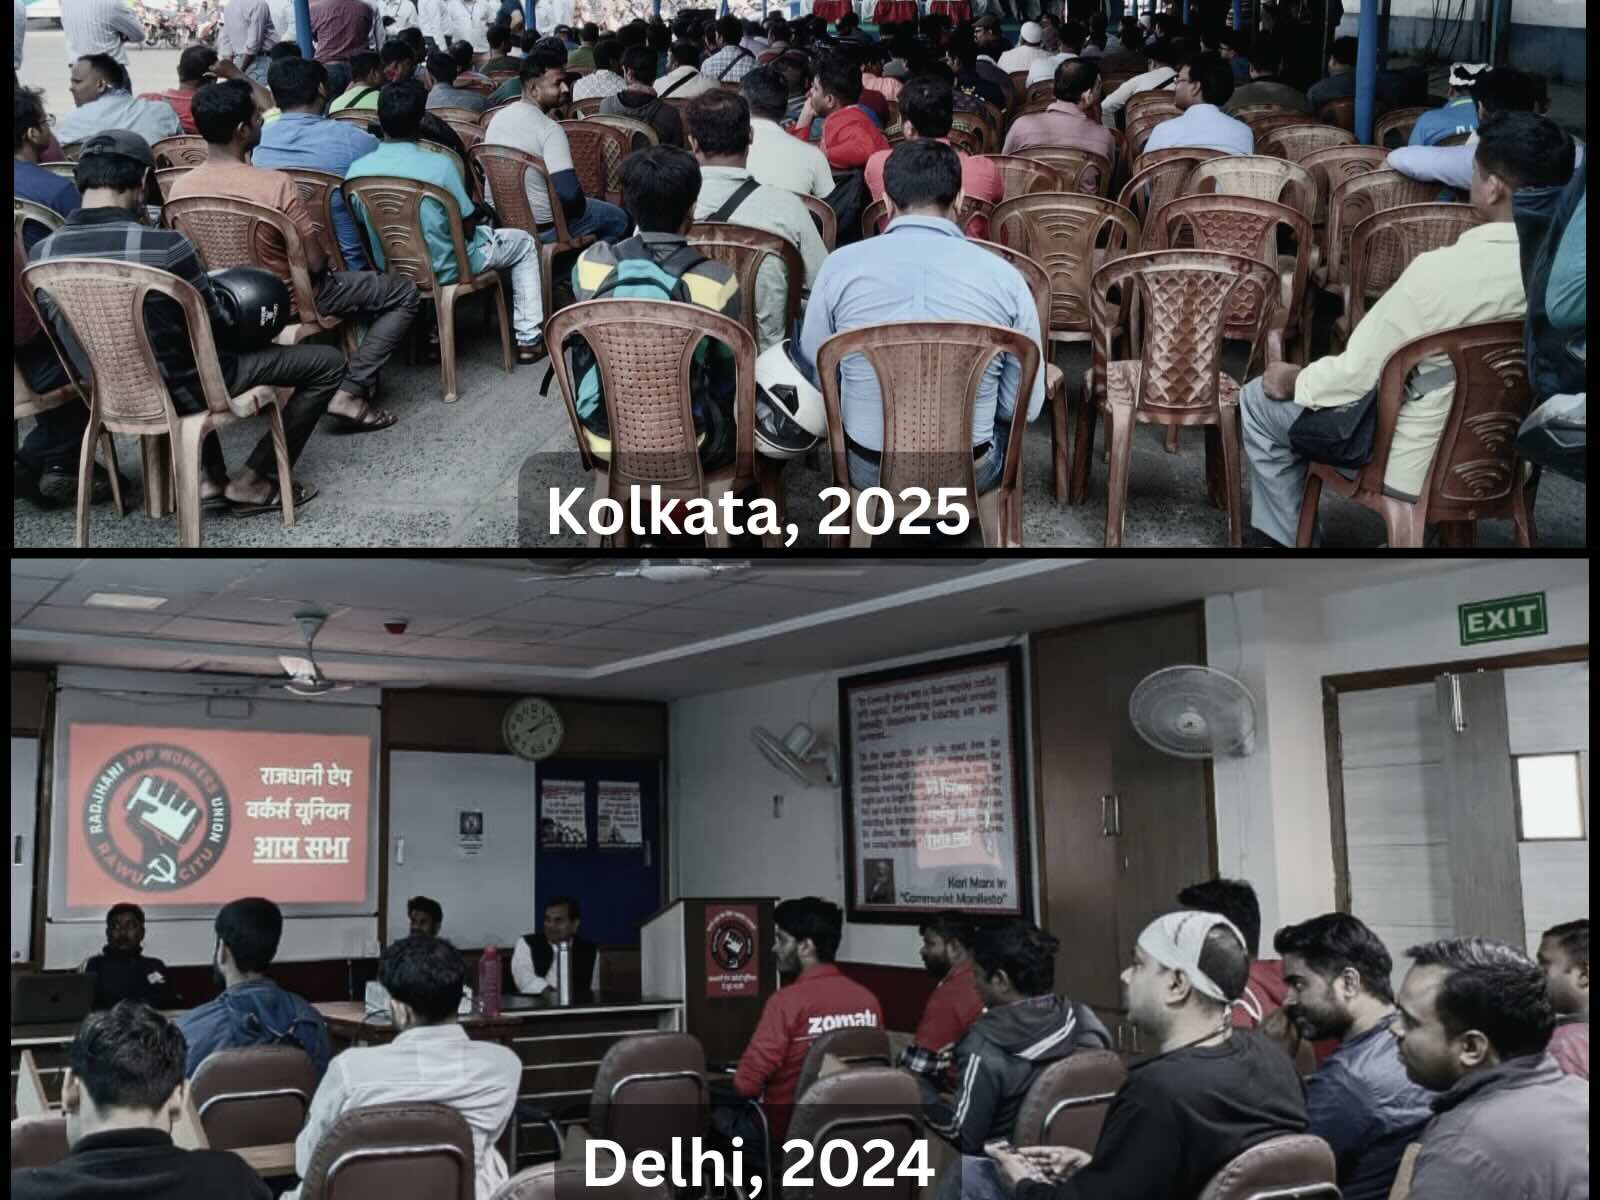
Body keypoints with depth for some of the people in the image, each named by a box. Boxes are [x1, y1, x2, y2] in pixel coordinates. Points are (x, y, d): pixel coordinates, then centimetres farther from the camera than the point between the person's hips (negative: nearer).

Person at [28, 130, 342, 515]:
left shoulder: (40, 256, -8)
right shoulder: (165, 246, -26)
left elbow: (72, 339, 6)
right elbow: (217, 325, -12)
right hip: (182, 395, -6)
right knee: (328, 362, 5)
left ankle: (207, 476, 25)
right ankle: (251, 482, 9)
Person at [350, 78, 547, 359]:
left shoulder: (356, 170, -13)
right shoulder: (439, 165, -26)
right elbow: (467, 228, -16)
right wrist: (476, 215, 8)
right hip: (444, 270, -5)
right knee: (524, 242, 20)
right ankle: (528, 338, 19)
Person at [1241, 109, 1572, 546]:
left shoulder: (1443, 269, -30)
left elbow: (1358, 373, -20)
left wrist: (1294, 380, 1)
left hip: (1422, 466, -7)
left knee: (1259, 398, 12)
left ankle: (1286, 537, 23)